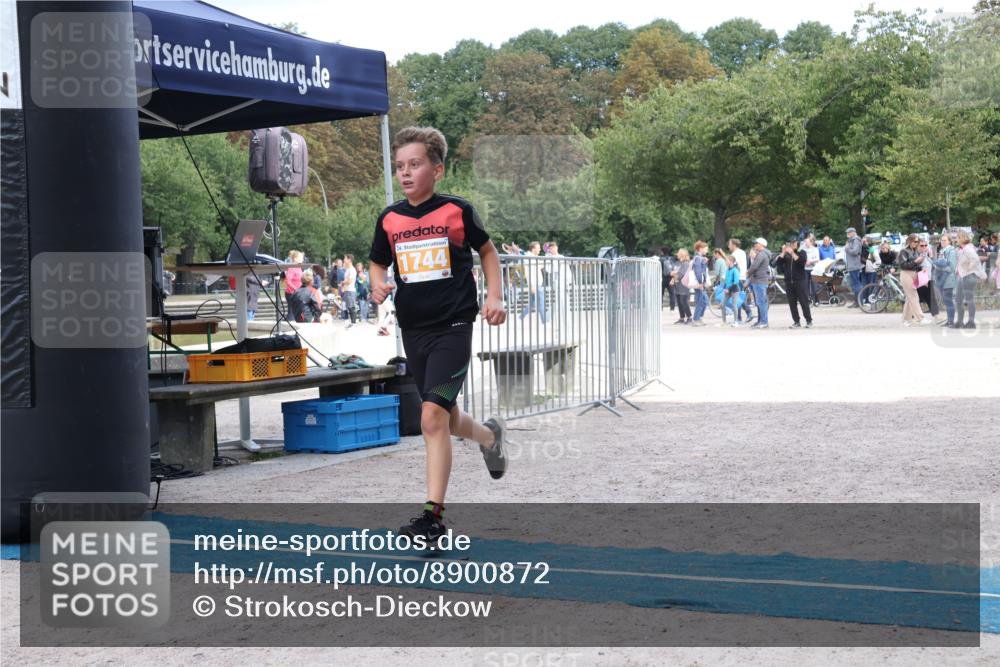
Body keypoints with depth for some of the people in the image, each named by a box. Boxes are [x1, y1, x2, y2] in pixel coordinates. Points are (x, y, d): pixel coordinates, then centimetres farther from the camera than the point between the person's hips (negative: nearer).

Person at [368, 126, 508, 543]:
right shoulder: (389, 219, 5)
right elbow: (378, 263, 19)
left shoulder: (457, 211, -4)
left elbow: (486, 250, 10)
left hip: (453, 326, -5)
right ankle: (491, 435, 51)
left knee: (433, 416, -17)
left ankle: (433, 515, -14)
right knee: (445, 419, 17)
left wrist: (494, 296, -1)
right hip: (413, 329, 5)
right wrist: (378, 285, -3)